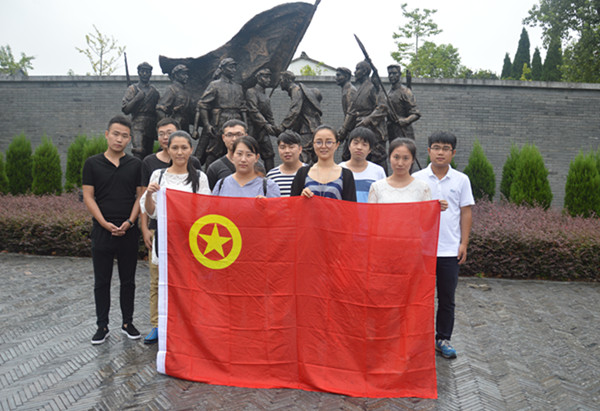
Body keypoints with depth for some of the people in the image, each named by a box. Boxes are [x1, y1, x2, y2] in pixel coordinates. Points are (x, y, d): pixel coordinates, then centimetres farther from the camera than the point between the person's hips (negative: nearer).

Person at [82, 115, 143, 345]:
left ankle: (128, 323, 24)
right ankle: (102, 326, 21)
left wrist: (129, 222, -11)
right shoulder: (92, 164, 1)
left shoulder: (135, 165, 4)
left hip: (128, 232, 1)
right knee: (101, 281, 8)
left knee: (128, 280, 10)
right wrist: (105, 224, -12)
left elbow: (140, 196, 2)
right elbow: (88, 197, -2)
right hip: (102, 231, -1)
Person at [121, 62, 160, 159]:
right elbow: (125, 109, -2)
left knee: (147, 155, 7)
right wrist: (136, 98, -13)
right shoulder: (132, 89, 6)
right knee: (138, 151, -22)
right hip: (138, 126, -4)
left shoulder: (154, 91, 16)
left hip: (151, 128, 4)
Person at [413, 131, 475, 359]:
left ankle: (443, 338, 24)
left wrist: (464, 243, 0)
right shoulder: (417, 179, 0)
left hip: (450, 250, 1)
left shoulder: (461, 180, 4)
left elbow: (465, 213, 5)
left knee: (447, 298, 10)